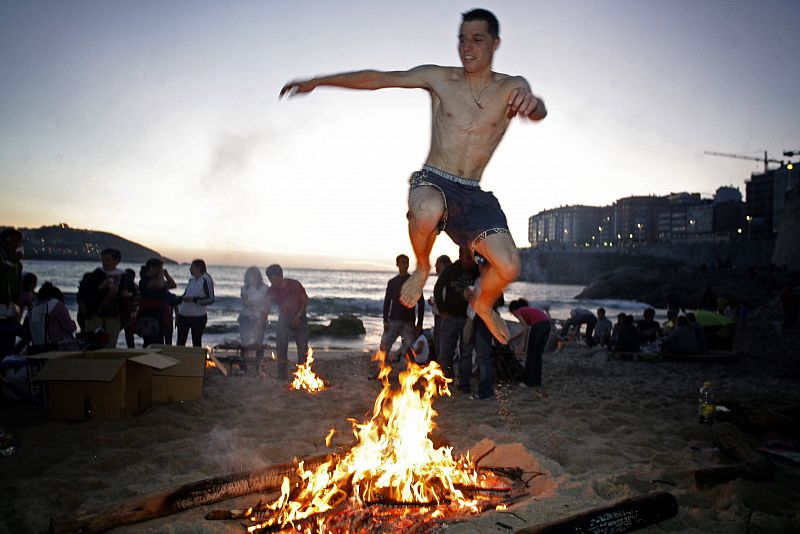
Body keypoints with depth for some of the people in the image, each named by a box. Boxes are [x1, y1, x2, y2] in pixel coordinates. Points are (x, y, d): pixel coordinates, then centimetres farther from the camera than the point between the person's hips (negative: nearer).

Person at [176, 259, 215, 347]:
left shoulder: (206, 280, -9)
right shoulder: (191, 280, 12)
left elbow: (211, 299, -13)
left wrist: (193, 299, -19)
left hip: (198, 317, -7)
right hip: (184, 315, 7)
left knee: (196, 343, 2)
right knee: (180, 343, 9)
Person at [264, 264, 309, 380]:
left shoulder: (294, 284, -17)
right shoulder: (271, 291, -10)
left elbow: (305, 300, -10)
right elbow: (267, 309, -11)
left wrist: (298, 316, -18)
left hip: (299, 318, -2)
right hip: (284, 319, 2)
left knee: (302, 346, -3)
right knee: (281, 345, -8)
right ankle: (282, 374, 1)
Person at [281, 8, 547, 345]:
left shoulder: (511, 87, 2)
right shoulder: (439, 78, 4)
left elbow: (537, 112, -21)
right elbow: (377, 79, 4)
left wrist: (532, 104, -47)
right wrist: (318, 81, 3)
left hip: (473, 195, 1)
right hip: (433, 182, -1)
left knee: (509, 267, -18)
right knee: (428, 211, -40)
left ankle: (483, 304, 20)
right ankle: (422, 267, -4)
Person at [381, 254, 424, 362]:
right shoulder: (392, 282, 11)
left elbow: (421, 303, 5)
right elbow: (387, 302, 8)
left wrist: (419, 323, -1)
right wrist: (385, 320, -4)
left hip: (409, 321, -1)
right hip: (393, 320, 1)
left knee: (408, 347, -7)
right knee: (384, 345, -9)